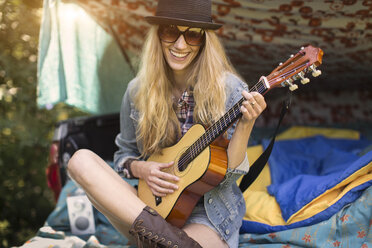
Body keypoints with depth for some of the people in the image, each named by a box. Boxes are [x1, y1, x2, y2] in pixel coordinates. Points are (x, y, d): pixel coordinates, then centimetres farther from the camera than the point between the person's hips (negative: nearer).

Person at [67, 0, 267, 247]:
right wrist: (140, 168, -9)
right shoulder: (138, 91, 1)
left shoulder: (229, 90, -7)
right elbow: (124, 155, 14)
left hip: (208, 214, -5)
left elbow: (226, 174, -9)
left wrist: (245, 125, -25)